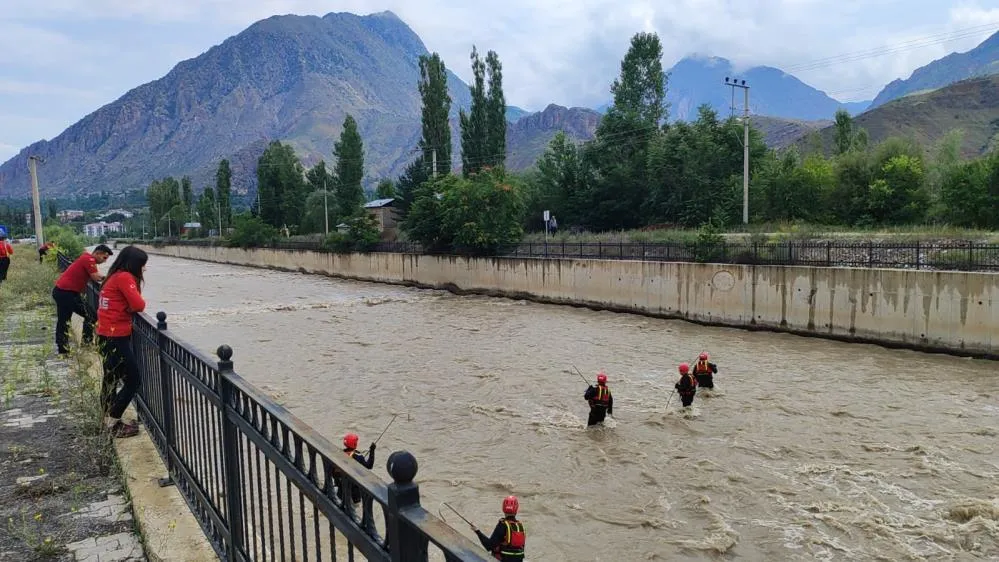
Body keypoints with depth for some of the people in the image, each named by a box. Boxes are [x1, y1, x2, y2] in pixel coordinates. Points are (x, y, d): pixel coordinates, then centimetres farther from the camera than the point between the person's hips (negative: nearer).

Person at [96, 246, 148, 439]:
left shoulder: (114, 276, 15)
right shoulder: (125, 277, -14)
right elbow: (139, 305, -19)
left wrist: (129, 307, -3)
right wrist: (132, 307, 2)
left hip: (106, 335, 10)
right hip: (116, 337, -10)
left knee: (111, 378, 17)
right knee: (132, 380, -4)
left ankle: (108, 420, 24)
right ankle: (113, 423, 0)